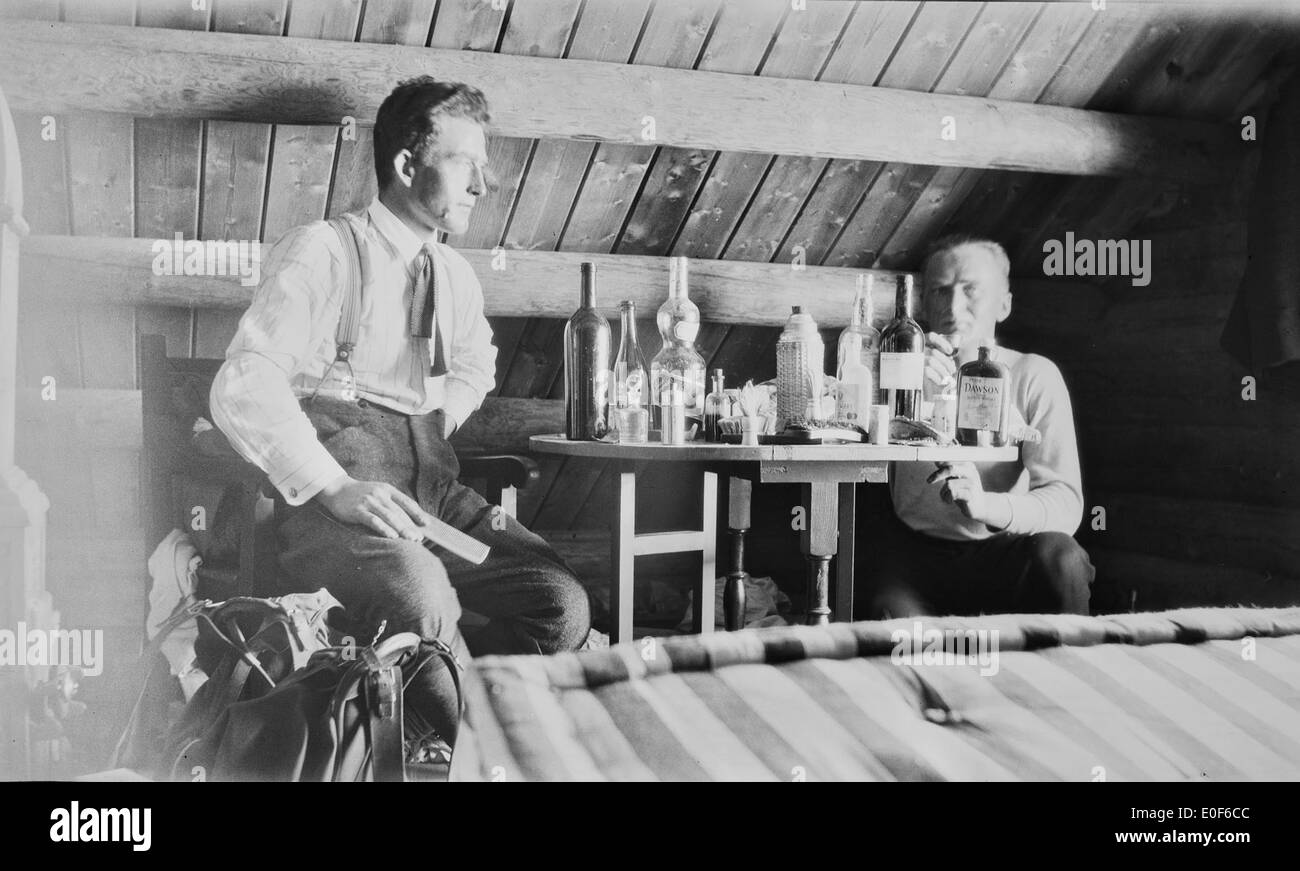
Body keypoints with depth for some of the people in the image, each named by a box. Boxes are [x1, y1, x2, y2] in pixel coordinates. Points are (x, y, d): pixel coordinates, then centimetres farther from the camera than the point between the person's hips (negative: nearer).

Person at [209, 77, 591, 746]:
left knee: (562, 605, -19)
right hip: (332, 490, -6)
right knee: (420, 597, -38)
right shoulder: (322, 252, -1)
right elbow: (242, 387, -12)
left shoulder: (455, 275, 20)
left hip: (433, 488, 6)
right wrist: (334, 487, -24)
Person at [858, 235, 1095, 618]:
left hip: (1003, 551, 1)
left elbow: (1065, 505, -13)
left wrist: (987, 505, -34)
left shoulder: (1034, 376, -1)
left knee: (1058, 556, -30)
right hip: (916, 552, -1)